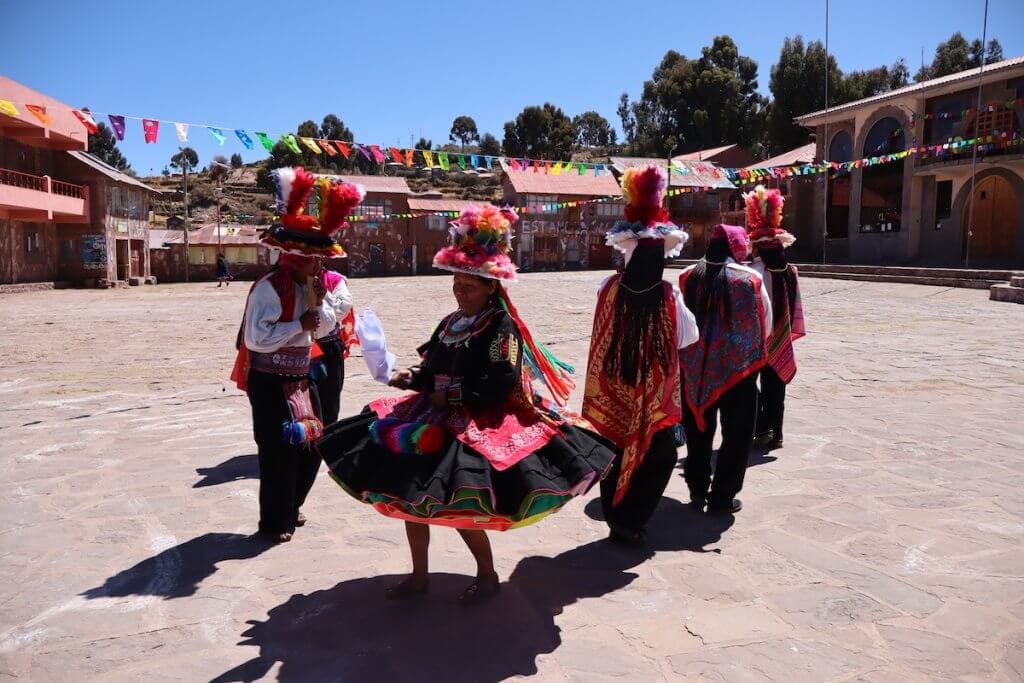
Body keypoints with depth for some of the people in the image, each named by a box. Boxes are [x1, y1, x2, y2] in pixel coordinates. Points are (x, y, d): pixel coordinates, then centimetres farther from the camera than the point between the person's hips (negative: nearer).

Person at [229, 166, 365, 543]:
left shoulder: (309, 284, 7)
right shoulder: (270, 287, -20)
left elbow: (327, 325, 12)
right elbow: (256, 339, -28)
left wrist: (318, 302, -7)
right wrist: (300, 324, -23)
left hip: (299, 379, 9)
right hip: (271, 383, -9)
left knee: (311, 446, 16)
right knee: (278, 453, -1)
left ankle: (290, 509, 35)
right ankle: (274, 522, 16)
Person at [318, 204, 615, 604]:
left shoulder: (502, 328, -12)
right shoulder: (450, 323, 11)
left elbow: (500, 387, -19)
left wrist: (452, 396, -16)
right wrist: (412, 378, -5)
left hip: (482, 425, -8)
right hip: (441, 418, 8)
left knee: (458, 503, -11)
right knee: (410, 493, 9)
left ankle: (487, 575, 16)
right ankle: (419, 577, 27)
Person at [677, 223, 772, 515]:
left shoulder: (688, 277, -3)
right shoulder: (750, 279, -10)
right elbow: (765, 325, -1)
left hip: (694, 367, 3)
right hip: (738, 366, -3)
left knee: (698, 429, 17)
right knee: (736, 434, 10)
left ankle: (698, 491, 26)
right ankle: (722, 497, 14)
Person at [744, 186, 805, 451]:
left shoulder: (755, 271, -16)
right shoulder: (789, 271, 4)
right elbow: (795, 307, 8)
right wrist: (786, 333, 16)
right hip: (780, 339, 6)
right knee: (774, 387, 13)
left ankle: (761, 427, 1)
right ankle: (775, 433, 20)